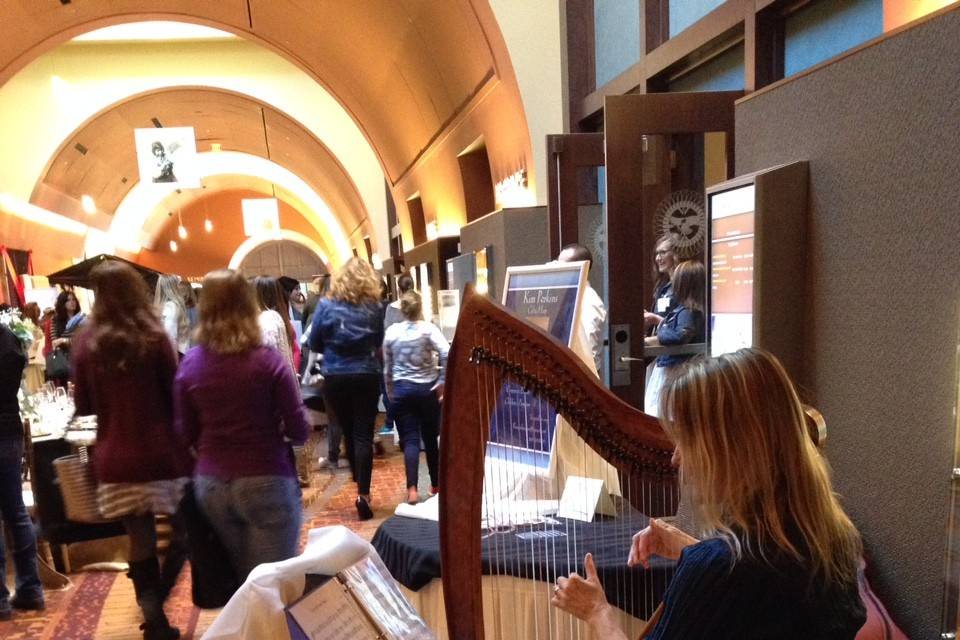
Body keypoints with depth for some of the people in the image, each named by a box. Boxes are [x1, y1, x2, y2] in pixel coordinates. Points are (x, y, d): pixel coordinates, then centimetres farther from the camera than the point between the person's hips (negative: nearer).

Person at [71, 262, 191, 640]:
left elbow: (83, 407, 8)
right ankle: (155, 605, 7)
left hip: (115, 459, 3)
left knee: (140, 541, 12)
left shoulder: (86, 343, 1)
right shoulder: (153, 337, -7)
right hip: (161, 454, -3)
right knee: (183, 532, 15)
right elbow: (175, 395, -4)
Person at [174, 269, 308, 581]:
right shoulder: (268, 361, -12)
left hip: (210, 484, 4)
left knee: (241, 581, 20)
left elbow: (185, 433, 4)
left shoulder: (190, 364, -2)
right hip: (266, 482, -4)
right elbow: (298, 430, -9)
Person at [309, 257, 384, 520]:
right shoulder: (375, 307, -3)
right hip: (367, 377, 0)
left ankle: (360, 487, 32)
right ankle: (363, 494, -6)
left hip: (335, 378, 1)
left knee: (348, 433, 16)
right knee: (363, 435, 1)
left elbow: (314, 343, 3)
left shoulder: (326, 305, -5)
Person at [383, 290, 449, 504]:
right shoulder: (428, 328, -6)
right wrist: (443, 381, -11)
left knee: (409, 440, 2)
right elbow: (446, 353, -20)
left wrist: (389, 391, 20)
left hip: (401, 390, 1)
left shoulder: (391, 331, 2)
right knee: (431, 438, 12)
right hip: (427, 388, -1)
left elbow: (387, 366, 9)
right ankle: (436, 484, 25)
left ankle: (412, 489, -10)